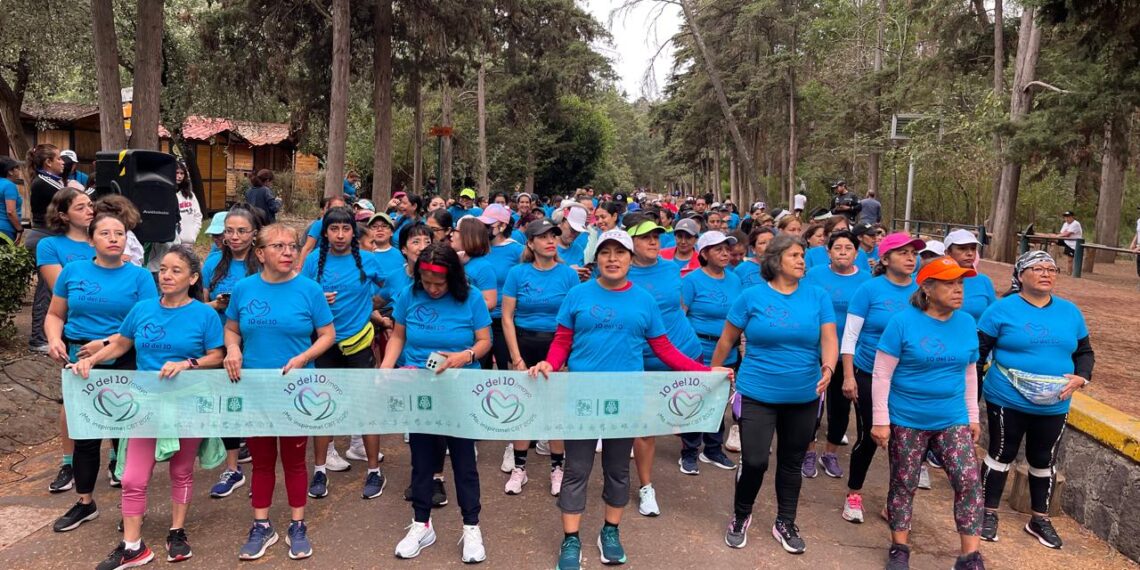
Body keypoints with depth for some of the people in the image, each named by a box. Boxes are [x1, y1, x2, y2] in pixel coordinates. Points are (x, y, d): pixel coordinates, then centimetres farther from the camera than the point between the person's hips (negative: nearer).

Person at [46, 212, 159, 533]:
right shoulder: (73, 271, 5)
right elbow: (55, 315, 12)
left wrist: (106, 343, -19)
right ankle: (85, 503, 30)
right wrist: (54, 339, -8)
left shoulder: (139, 277, -3)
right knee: (85, 434, 13)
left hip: (125, 364, -3)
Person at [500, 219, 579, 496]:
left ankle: (557, 468, 21)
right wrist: (516, 358, -7)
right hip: (524, 344, 0)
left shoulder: (569, 274, -3)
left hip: (557, 345, 0)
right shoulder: (517, 273, -2)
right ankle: (519, 468, 20)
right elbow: (507, 317, -3)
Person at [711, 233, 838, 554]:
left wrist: (828, 367, -26)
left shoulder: (818, 296, -1)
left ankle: (785, 523, 33)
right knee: (754, 462, -5)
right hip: (757, 394, -2)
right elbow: (727, 339, 3)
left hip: (804, 397, 3)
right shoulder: (752, 296, -6)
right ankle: (740, 516, 22)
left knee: (791, 462, 15)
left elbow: (829, 339, -7)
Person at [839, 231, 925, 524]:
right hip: (869, 377, -3)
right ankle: (854, 494, 26)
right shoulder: (870, 289, -9)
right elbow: (850, 335, -8)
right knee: (868, 437, 5)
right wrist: (848, 376, -12)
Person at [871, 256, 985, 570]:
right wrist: (881, 420, -14)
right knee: (904, 485, 9)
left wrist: (973, 416, 13)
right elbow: (881, 374, -13)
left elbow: (969, 372, 12)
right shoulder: (902, 321, -14)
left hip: (952, 420, 4)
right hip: (906, 420, -3)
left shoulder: (967, 323, 1)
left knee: (970, 482, -4)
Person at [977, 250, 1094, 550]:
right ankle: (989, 513, 21)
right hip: (1007, 401, -4)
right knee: (1001, 454, 7)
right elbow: (978, 351, -7)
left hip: (1054, 406, 4)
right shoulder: (1003, 308, -8)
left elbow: (1085, 352, 13)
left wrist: (1081, 377, -7)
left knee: (1044, 460, 14)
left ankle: (1040, 519, 29)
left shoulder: (1070, 311, 6)